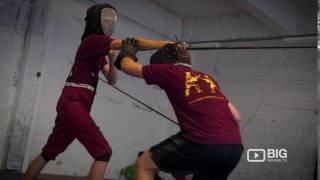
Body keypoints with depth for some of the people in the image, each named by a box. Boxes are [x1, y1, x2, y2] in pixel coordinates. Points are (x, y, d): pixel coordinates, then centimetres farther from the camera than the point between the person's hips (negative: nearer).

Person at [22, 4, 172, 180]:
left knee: (49, 153, 14)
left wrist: (112, 60, -6)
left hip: (70, 105, 9)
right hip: (73, 104, -9)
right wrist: (172, 44, -21)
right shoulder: (93, 40, -8)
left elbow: (112, 80, 13)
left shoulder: (99, 51, 20)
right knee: (103, 152, -10)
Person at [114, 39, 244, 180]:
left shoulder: (171, 71, 7)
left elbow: (127, 66, 18)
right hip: (234, 148, 7)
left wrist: (127, 52, 39)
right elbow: (236, 116, 22)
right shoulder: (207, 78, 23)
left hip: (203, 143, -7)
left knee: (144, 165, 13)